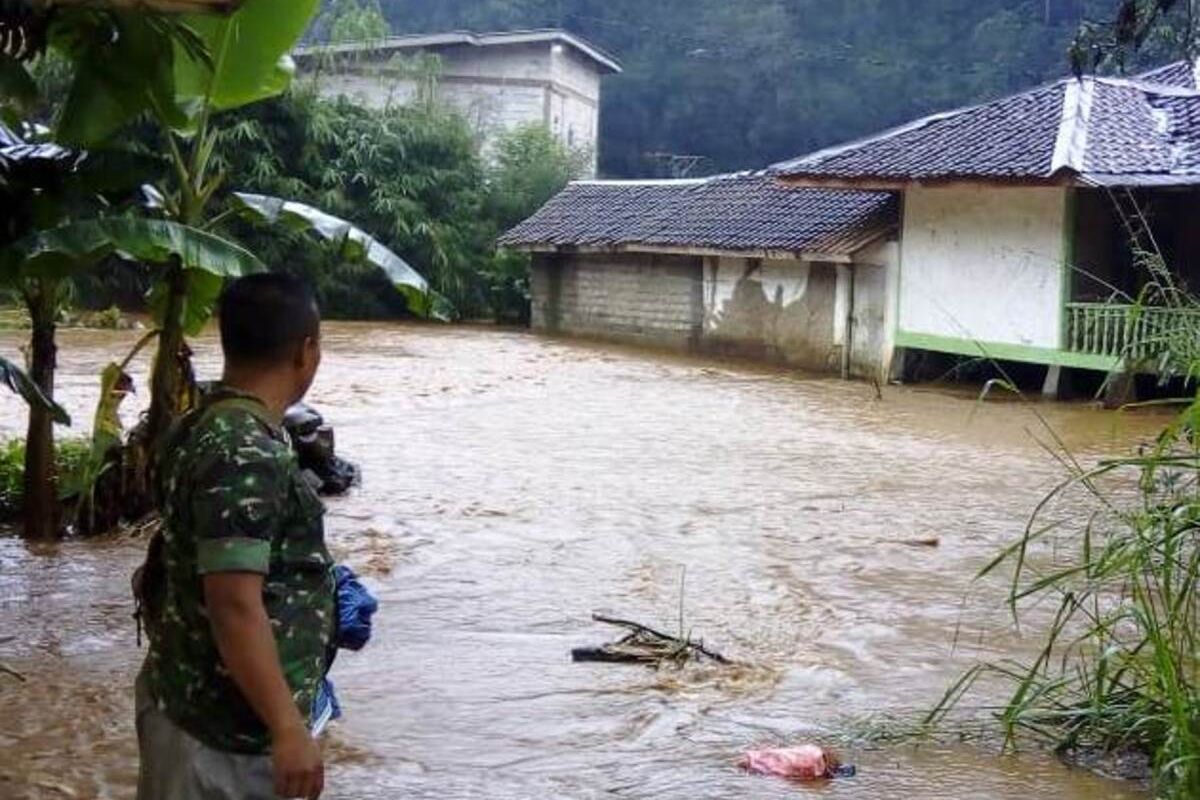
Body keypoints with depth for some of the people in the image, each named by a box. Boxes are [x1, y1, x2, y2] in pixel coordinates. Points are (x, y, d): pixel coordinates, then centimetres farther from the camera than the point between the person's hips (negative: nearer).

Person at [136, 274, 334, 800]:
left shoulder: (209, 428, 7)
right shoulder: (243, 455, -24)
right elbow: (235, 604, -28)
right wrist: (287, 729, -27)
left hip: (206, 704, 9)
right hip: (226, 724, -9)